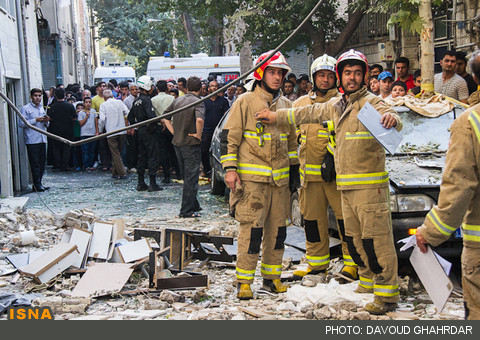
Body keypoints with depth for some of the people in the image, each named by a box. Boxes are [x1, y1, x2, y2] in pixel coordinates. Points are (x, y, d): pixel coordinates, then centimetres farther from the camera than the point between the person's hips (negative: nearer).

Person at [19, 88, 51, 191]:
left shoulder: (42, 108, 19)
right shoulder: (26, 109, -4)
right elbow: (21, 124, -12)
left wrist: (46, 121, 4)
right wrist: (36, 120, -15)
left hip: (42, 139, 7)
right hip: (32, 140, -7)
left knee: (42, 162, 7)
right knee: (35, 163, -6)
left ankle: (38, 183, 15)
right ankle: (37, 185, 0)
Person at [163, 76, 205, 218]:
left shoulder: (178, 100, 8)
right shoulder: (198, 102, -13)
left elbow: (165, 117, 14)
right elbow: (199, 119, -32)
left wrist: (174, 132, 10)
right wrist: (198, 134, -17)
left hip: (177, 142, 7)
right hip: (191, 143, -7)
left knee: (186, 176, 18)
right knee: (191, 178, -1)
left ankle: (194, 205, 28)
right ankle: (187, 210, 0)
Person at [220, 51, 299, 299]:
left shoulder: (286, 105, 14)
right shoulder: (245, 102, -3)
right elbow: (229, 137, -4)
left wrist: (294, 170, 19)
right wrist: (230, 169, -10)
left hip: (280, 178, 6)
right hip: (251, 178, -5)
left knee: (277, 229, 8)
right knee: (251, 229, -7)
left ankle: (271, 276, 20)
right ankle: (244, 281, 1)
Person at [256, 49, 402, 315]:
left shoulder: (371, 103, -8)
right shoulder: (336, 106, 16)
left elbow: (389, 117, -27)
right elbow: (309, 113, 30)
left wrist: (391, 118, -51)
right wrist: (278, 116, 32)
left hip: (370, 185, -8)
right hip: (345, 185, 8)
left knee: (376, 239, -10)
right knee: (354, 238, 15)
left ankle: (387, 293, -5)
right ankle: (368, 280, 29)